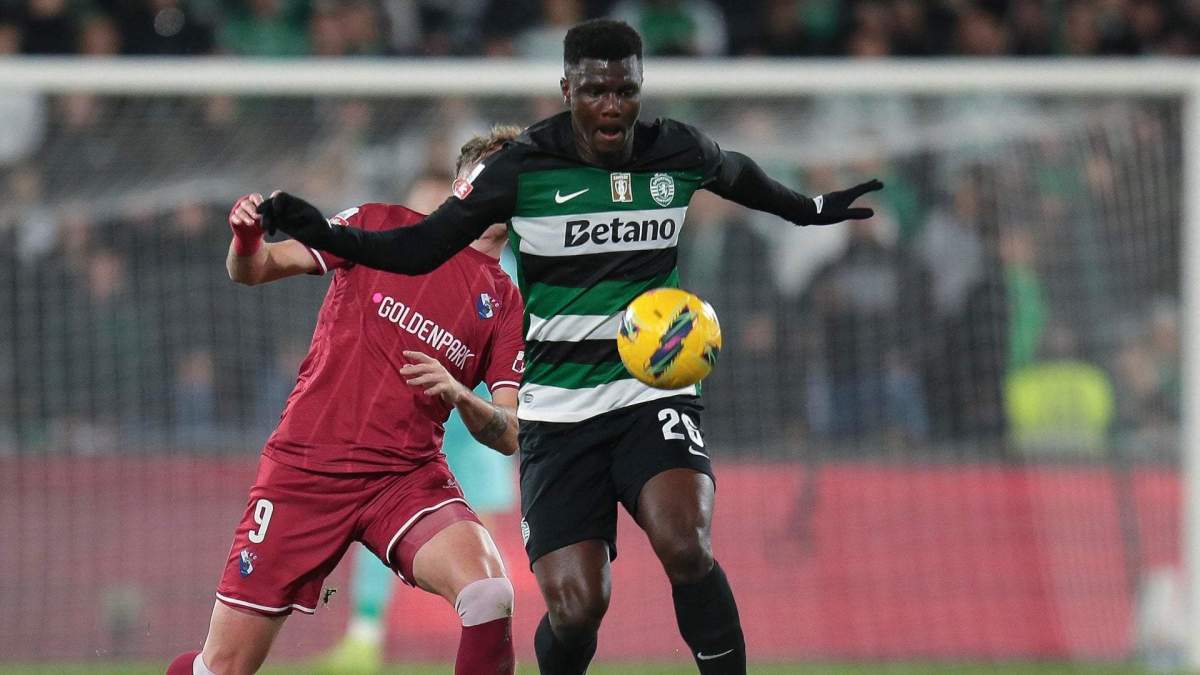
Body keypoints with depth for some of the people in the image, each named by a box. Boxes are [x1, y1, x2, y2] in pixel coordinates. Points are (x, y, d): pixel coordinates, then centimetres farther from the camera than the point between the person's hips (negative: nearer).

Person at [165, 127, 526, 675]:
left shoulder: (508, 307, 8)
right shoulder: (384, 227, 6)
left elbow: (510, 435, 3)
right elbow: (253, 269, 8)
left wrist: (461, 396, -18)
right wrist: (246, 240, -16)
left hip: (408, 478, 1)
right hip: (306, 466, -1)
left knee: (489, 594, -29)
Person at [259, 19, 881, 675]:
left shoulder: (678, 152, 1)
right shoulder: (521, 167, -7)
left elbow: (738, 174, 25)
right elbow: (423, 248, -3)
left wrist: (812, 209, 40)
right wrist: (324, 233, -18)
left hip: (654, 392, 1)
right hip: (558, 411, -1)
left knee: (684, 547, -28)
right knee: (575, 608, -12)